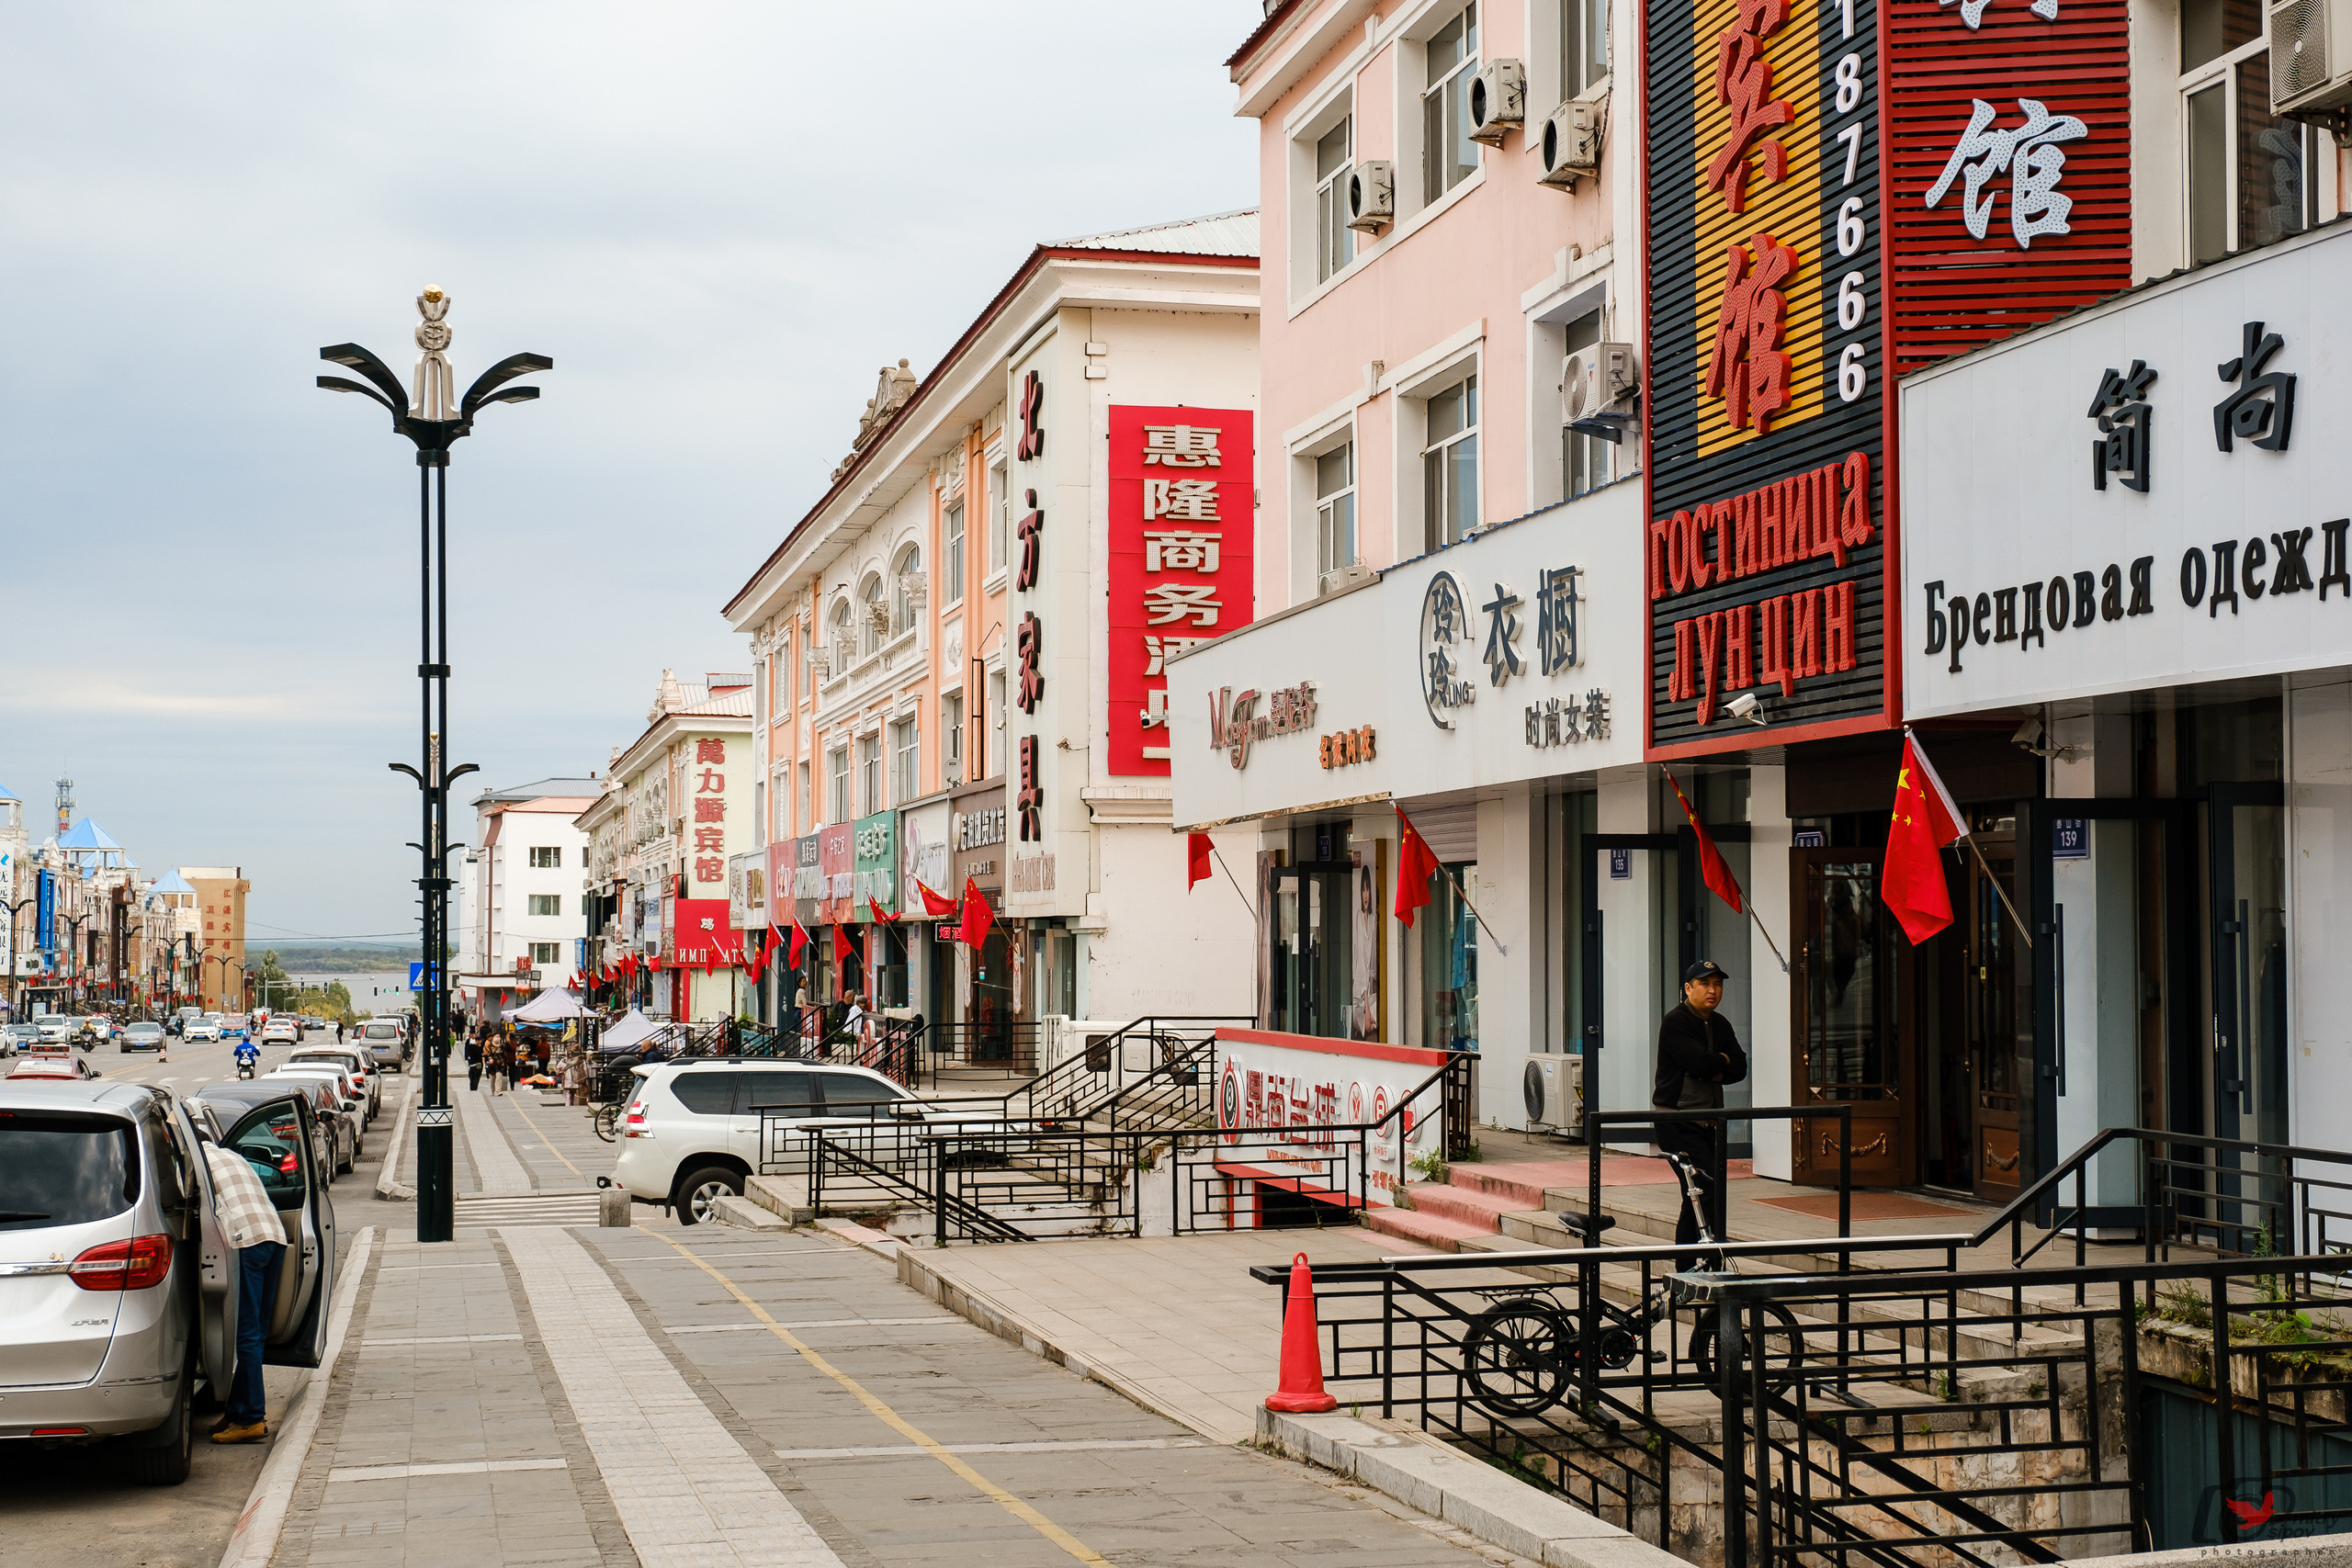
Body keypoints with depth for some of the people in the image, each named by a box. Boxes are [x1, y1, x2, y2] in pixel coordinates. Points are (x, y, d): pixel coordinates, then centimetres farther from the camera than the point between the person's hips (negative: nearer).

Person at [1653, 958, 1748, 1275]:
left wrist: (1713, 1068, -12)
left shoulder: (1719, 1024, 15)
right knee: (1711, 1187, -20)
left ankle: (1686, 1268, 18)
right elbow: (1700, 1062, -22)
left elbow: (1739, 1068, 6)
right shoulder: (1676, 1022, -11)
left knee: (1697, 1197, 11)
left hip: (1708, 1121, 8)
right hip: (1678, 1123, -8)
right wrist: (1723, 1061, -3)